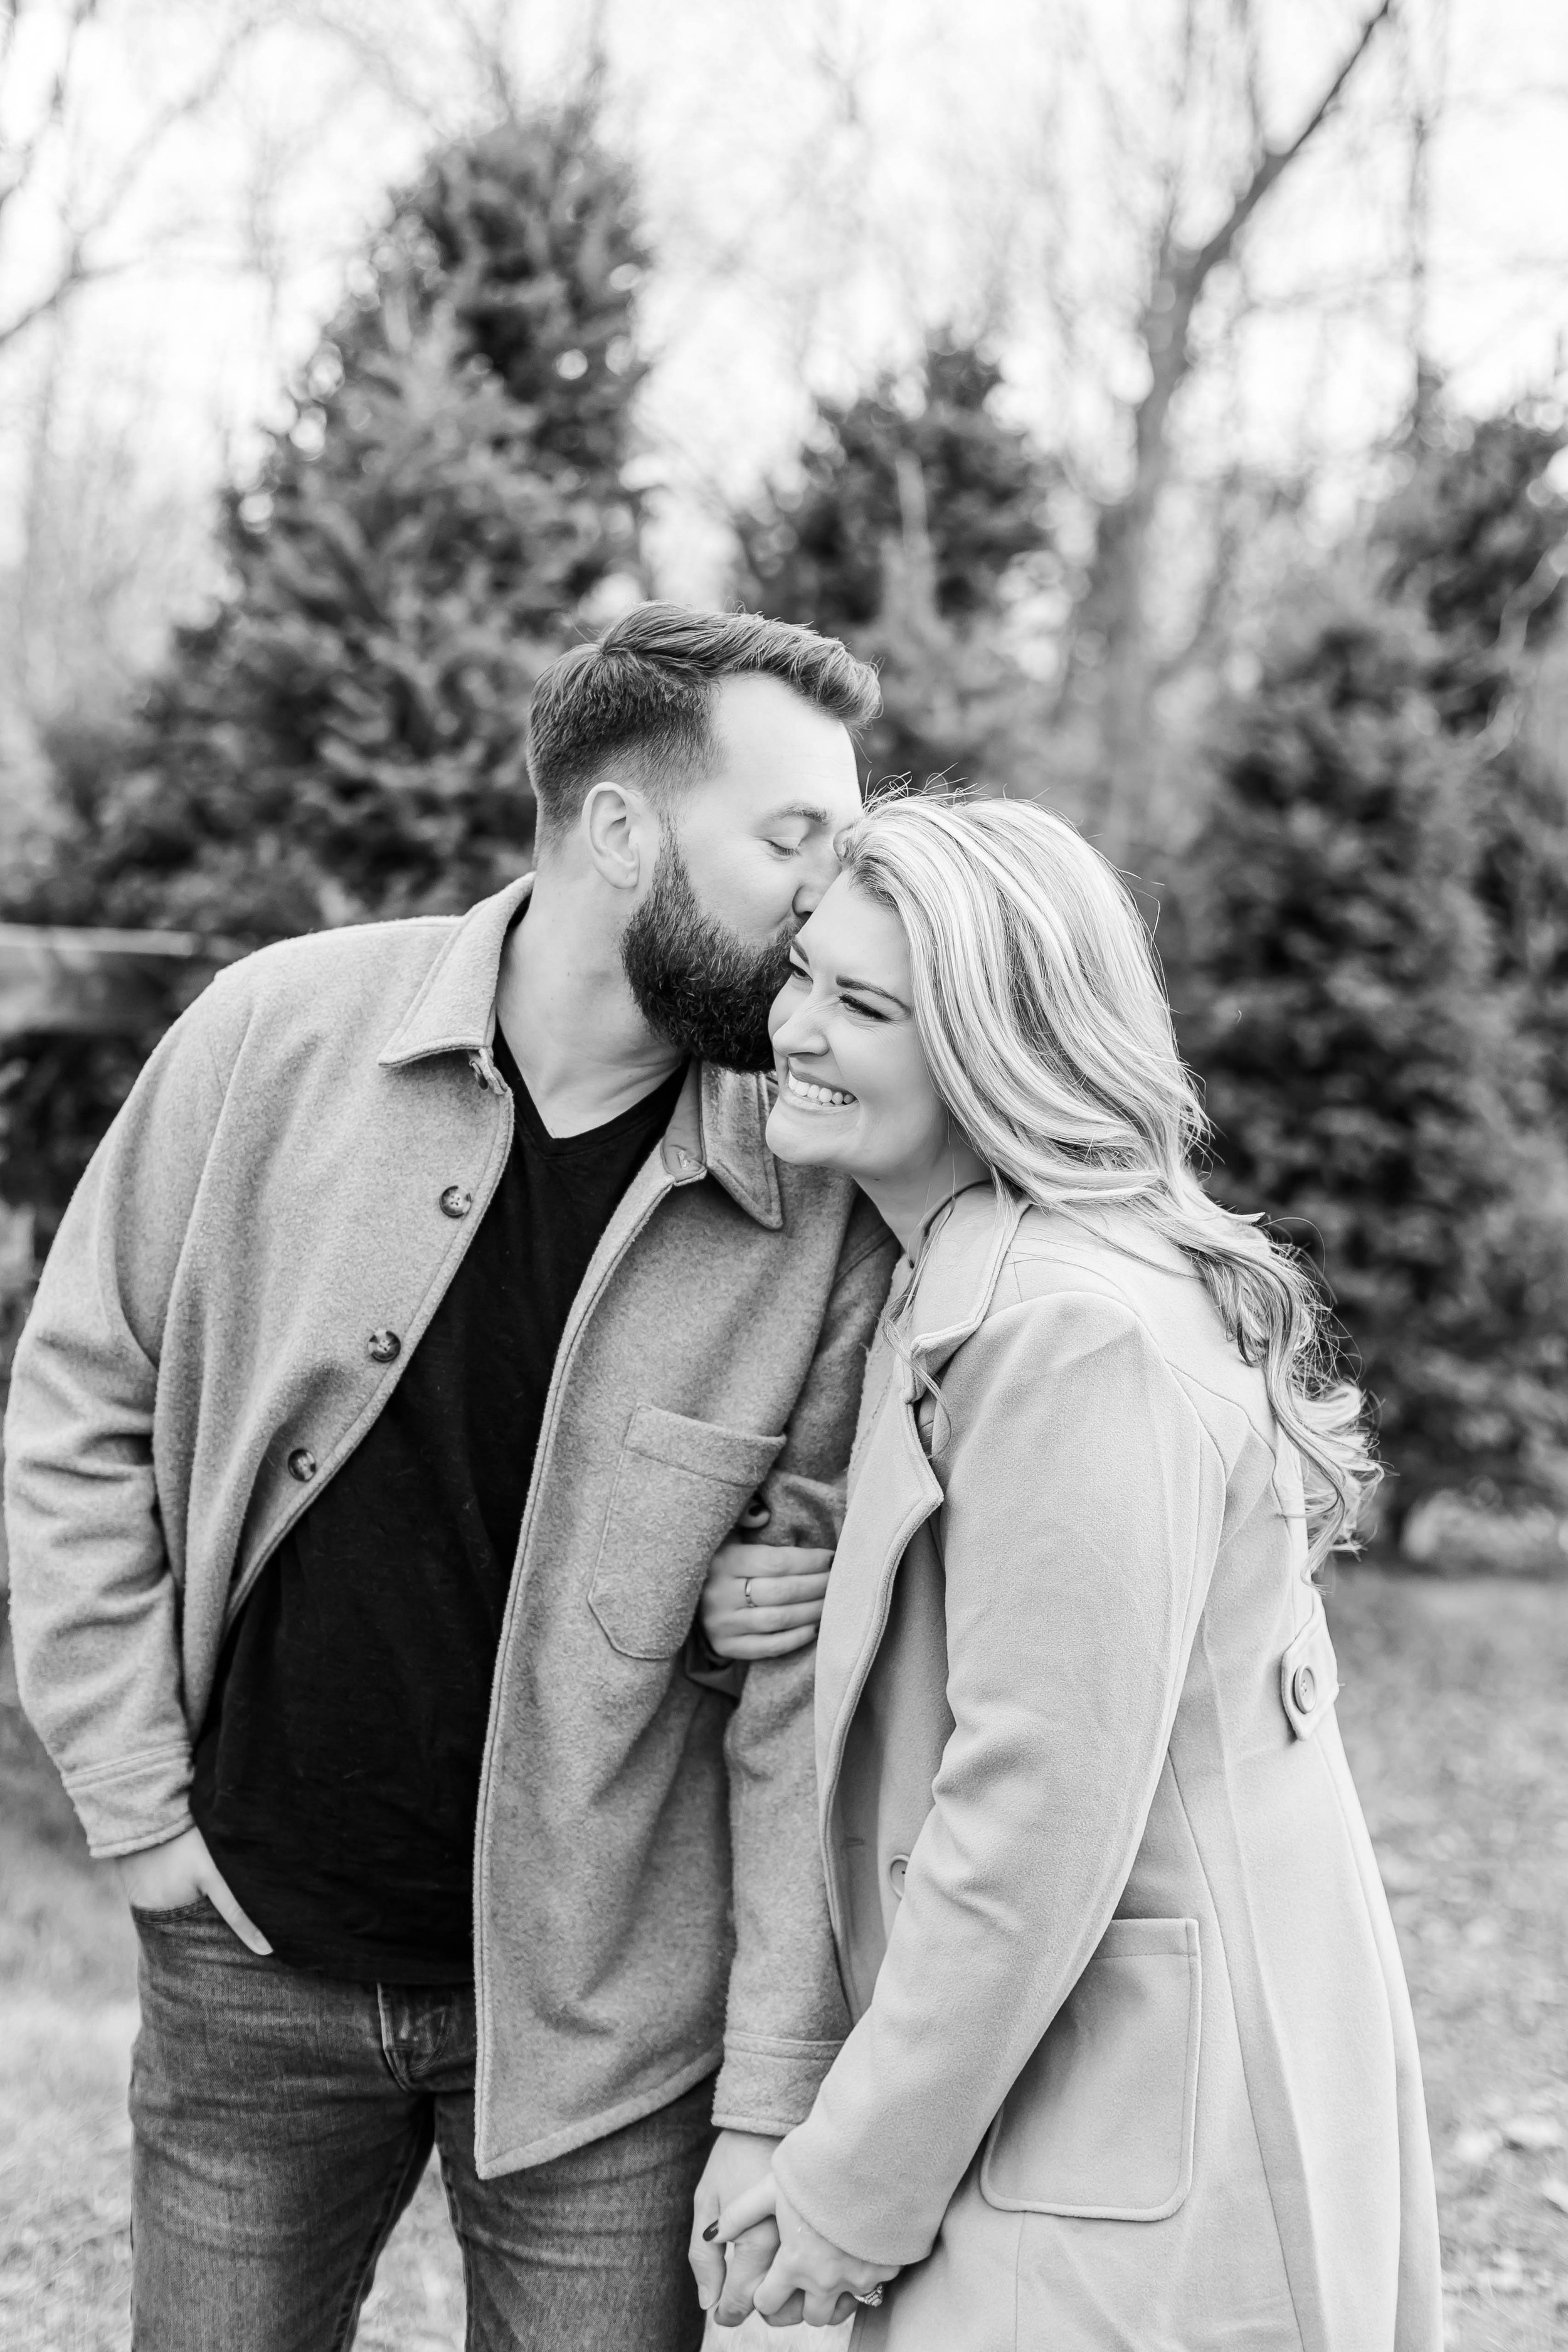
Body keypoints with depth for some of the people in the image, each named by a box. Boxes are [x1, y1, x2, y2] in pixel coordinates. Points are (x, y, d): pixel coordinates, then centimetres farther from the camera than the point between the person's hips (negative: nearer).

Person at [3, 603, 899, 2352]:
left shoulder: (822, 1206, -10)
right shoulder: (279, 1032, -9)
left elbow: (807, 1678, -9)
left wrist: (774, 2102, -10)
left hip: (604, 2011, -1)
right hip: (252, 1966, 1)